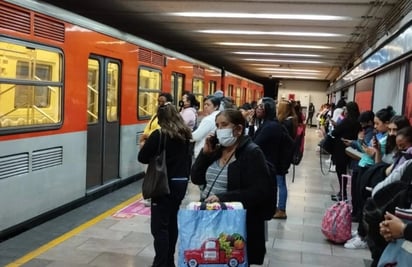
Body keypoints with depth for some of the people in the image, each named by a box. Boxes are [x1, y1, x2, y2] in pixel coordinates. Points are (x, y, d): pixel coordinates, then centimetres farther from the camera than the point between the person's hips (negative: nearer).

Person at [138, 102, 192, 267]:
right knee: (172, 222, 18)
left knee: (160, 226, -2)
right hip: (181, 182, 7)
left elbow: (142, 157, -14)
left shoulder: (159, 134, -14)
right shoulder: (185, 134, 6)